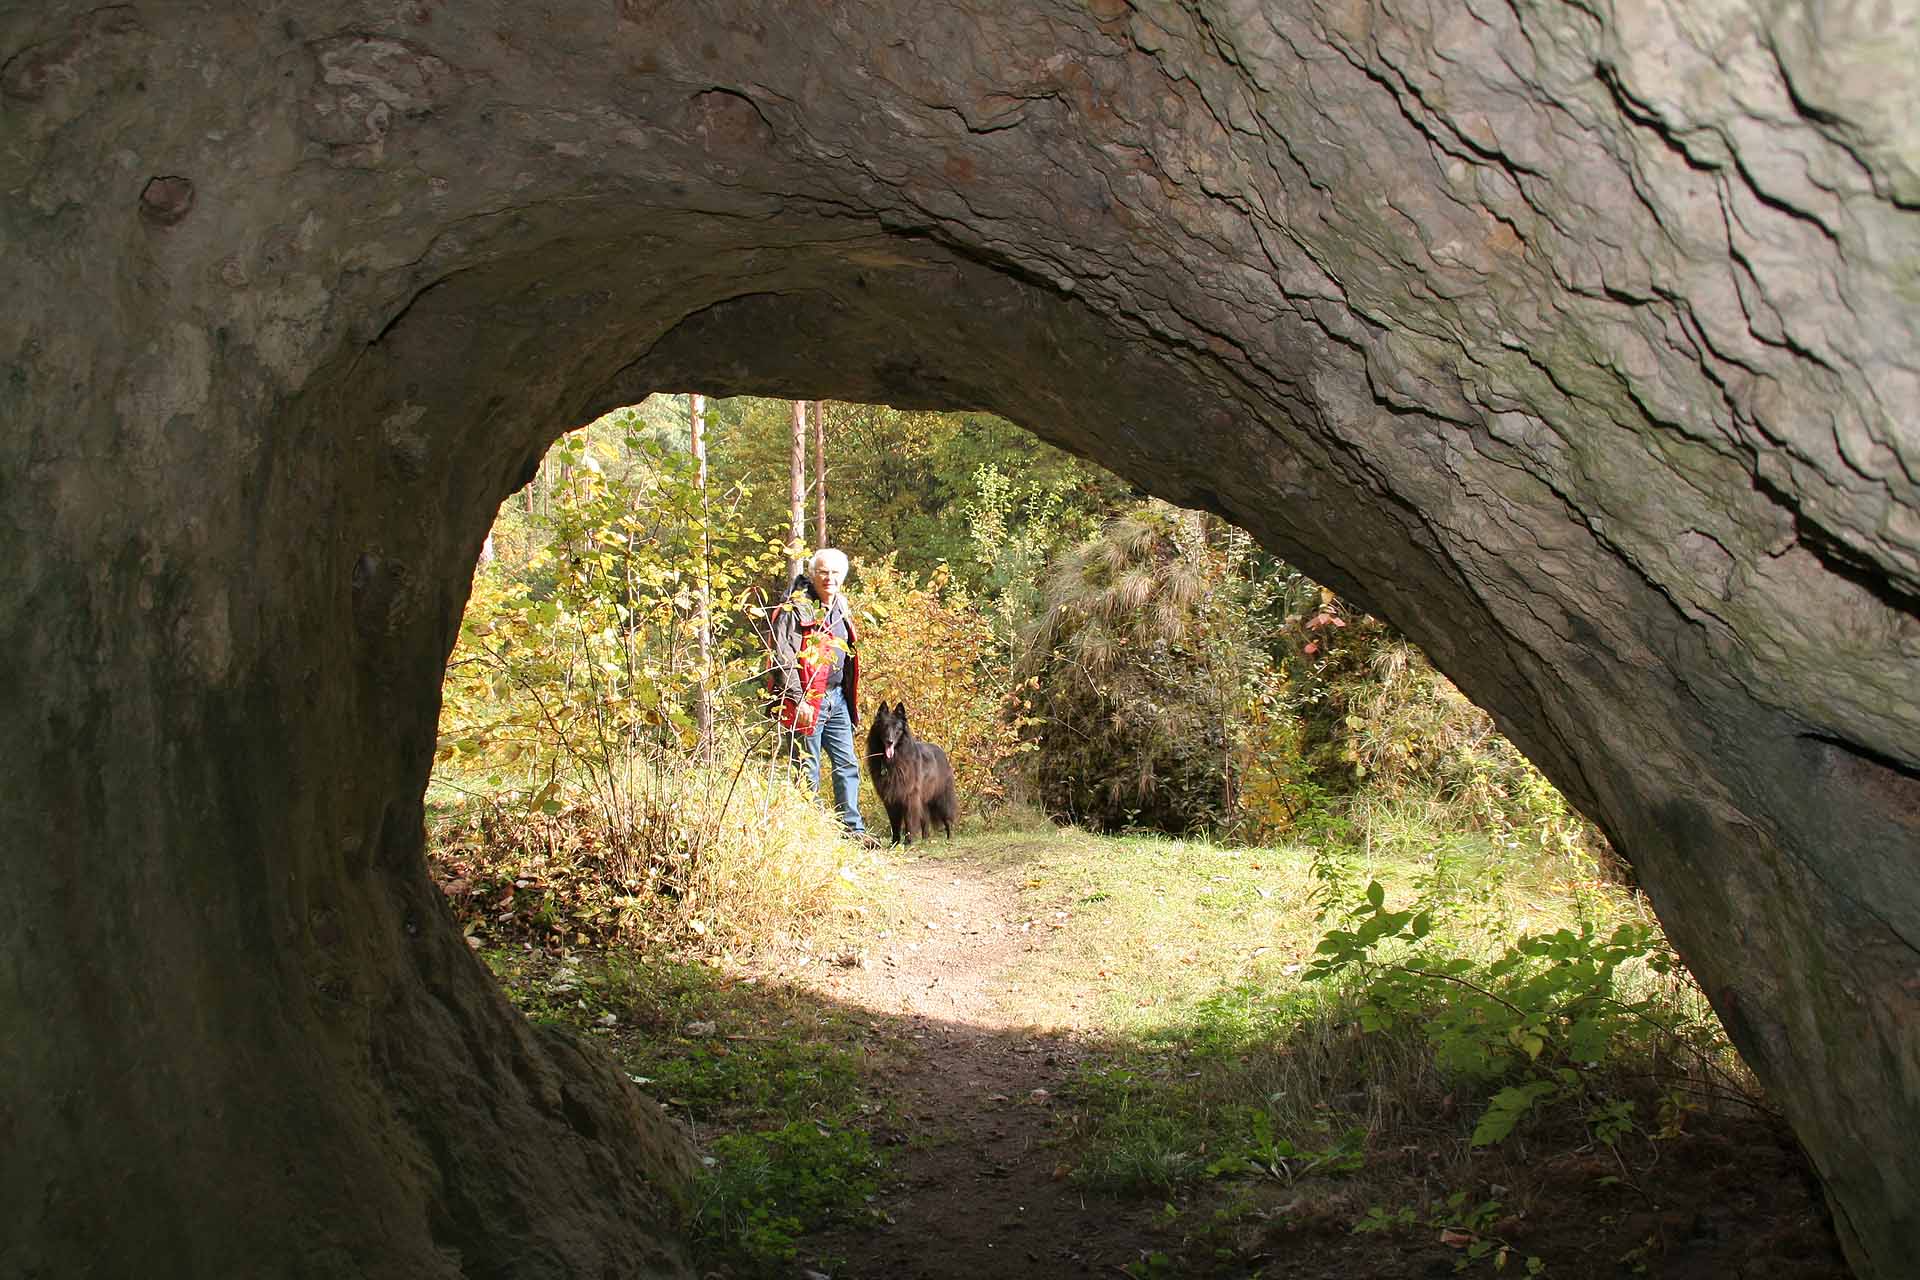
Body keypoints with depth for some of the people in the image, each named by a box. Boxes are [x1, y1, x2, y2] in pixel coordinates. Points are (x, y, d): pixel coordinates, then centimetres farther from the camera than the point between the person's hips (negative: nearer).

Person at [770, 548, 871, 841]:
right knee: (808, 772, -1)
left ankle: (853, 828, 13)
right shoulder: (796, 608, -9)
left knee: (847, 764, 8)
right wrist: (798, 700, -22)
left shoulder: (841, 607, 16)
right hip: (808, 702, -8)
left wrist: (852, 701, 20)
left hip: (837, 699, 8)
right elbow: (784, 658, -16)